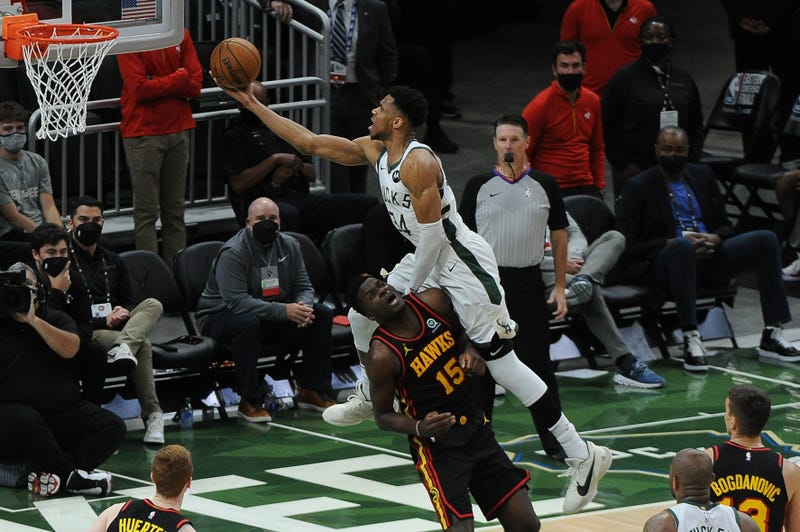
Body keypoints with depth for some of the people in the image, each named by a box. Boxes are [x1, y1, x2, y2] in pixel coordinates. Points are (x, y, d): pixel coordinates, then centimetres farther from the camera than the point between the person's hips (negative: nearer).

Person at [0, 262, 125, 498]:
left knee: (112, 427, -18)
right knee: (26, 421, -40)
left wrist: (33, 320, -13)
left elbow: (69, 349, -7)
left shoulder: (57, 319, 14)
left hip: (64, 411, 4)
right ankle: (72, 477, -22)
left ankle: (49, 474, -28)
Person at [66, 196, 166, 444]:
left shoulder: (113, 261, 25)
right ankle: (152, 415, -42)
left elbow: (127, 302, 24)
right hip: (86, 333, -6)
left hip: (116, 326, 6)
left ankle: (124, 346, -54)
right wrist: (103, 321, -17)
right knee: (143, 346, -33)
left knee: (153, 305, -26)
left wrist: (123, 312, -4)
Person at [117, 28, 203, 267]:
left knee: (175, 210, 10)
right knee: (146, 212, -5)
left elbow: (195, 84, 1)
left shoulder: (181, 35, 8)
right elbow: (139, 89, -16)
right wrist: (178, 79, -7)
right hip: (143, 133, -5)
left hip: (179, 129, 5)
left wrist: (158, 85, -11)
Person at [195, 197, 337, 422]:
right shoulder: (232, 253, -21)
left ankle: (312, 390, 0)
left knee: (322, 314, -8)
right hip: (220, 317, -7)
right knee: (248, 323, -40)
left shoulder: (289, 246, 2)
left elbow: (303, 287, 4)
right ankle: (250, 402, -32)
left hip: (273, 315, 7)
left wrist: (303, 307, -22)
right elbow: (237, 301, -31)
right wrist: (284, 311, -37)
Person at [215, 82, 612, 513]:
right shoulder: (375, 151, 6)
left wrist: (411, 291, -13)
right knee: (363, 313, 16)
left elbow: (432, 233, -23)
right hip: (428, 256, 10)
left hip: (463, 262, -10)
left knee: (500, 362, -11)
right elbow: (310, 143, 13)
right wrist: (254, 105, 12)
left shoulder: (418, 163, -22)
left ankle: (584, 456, -11)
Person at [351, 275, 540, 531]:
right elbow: (383, 416, -7)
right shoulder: (382, 354, -18)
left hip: (477, 427, 6)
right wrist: (419, 428, -26)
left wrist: (471, 352, -7)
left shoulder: (433, 302, -5)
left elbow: (462, 334, 15)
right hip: (437, 447, -6)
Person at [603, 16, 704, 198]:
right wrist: (623, 164, -7)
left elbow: (696, 124, 20)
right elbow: (607, 125, -1)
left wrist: (692, 160, 8)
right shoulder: (624, 78, 0)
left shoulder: (684, 79, 12)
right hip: (634, 170, -3)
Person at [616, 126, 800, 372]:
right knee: (682, 245, -41)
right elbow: (627, 247, -6)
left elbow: (725, 225, 21)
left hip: (710, 254, 5)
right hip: (668, 258, -5)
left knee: (766, 239, -17)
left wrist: (715, 239, -4)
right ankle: (690, 340, -42)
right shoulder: (638, 187, 2)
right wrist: (672, 243, -18)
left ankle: (771, 335, -17)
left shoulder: (702, 175, 18)